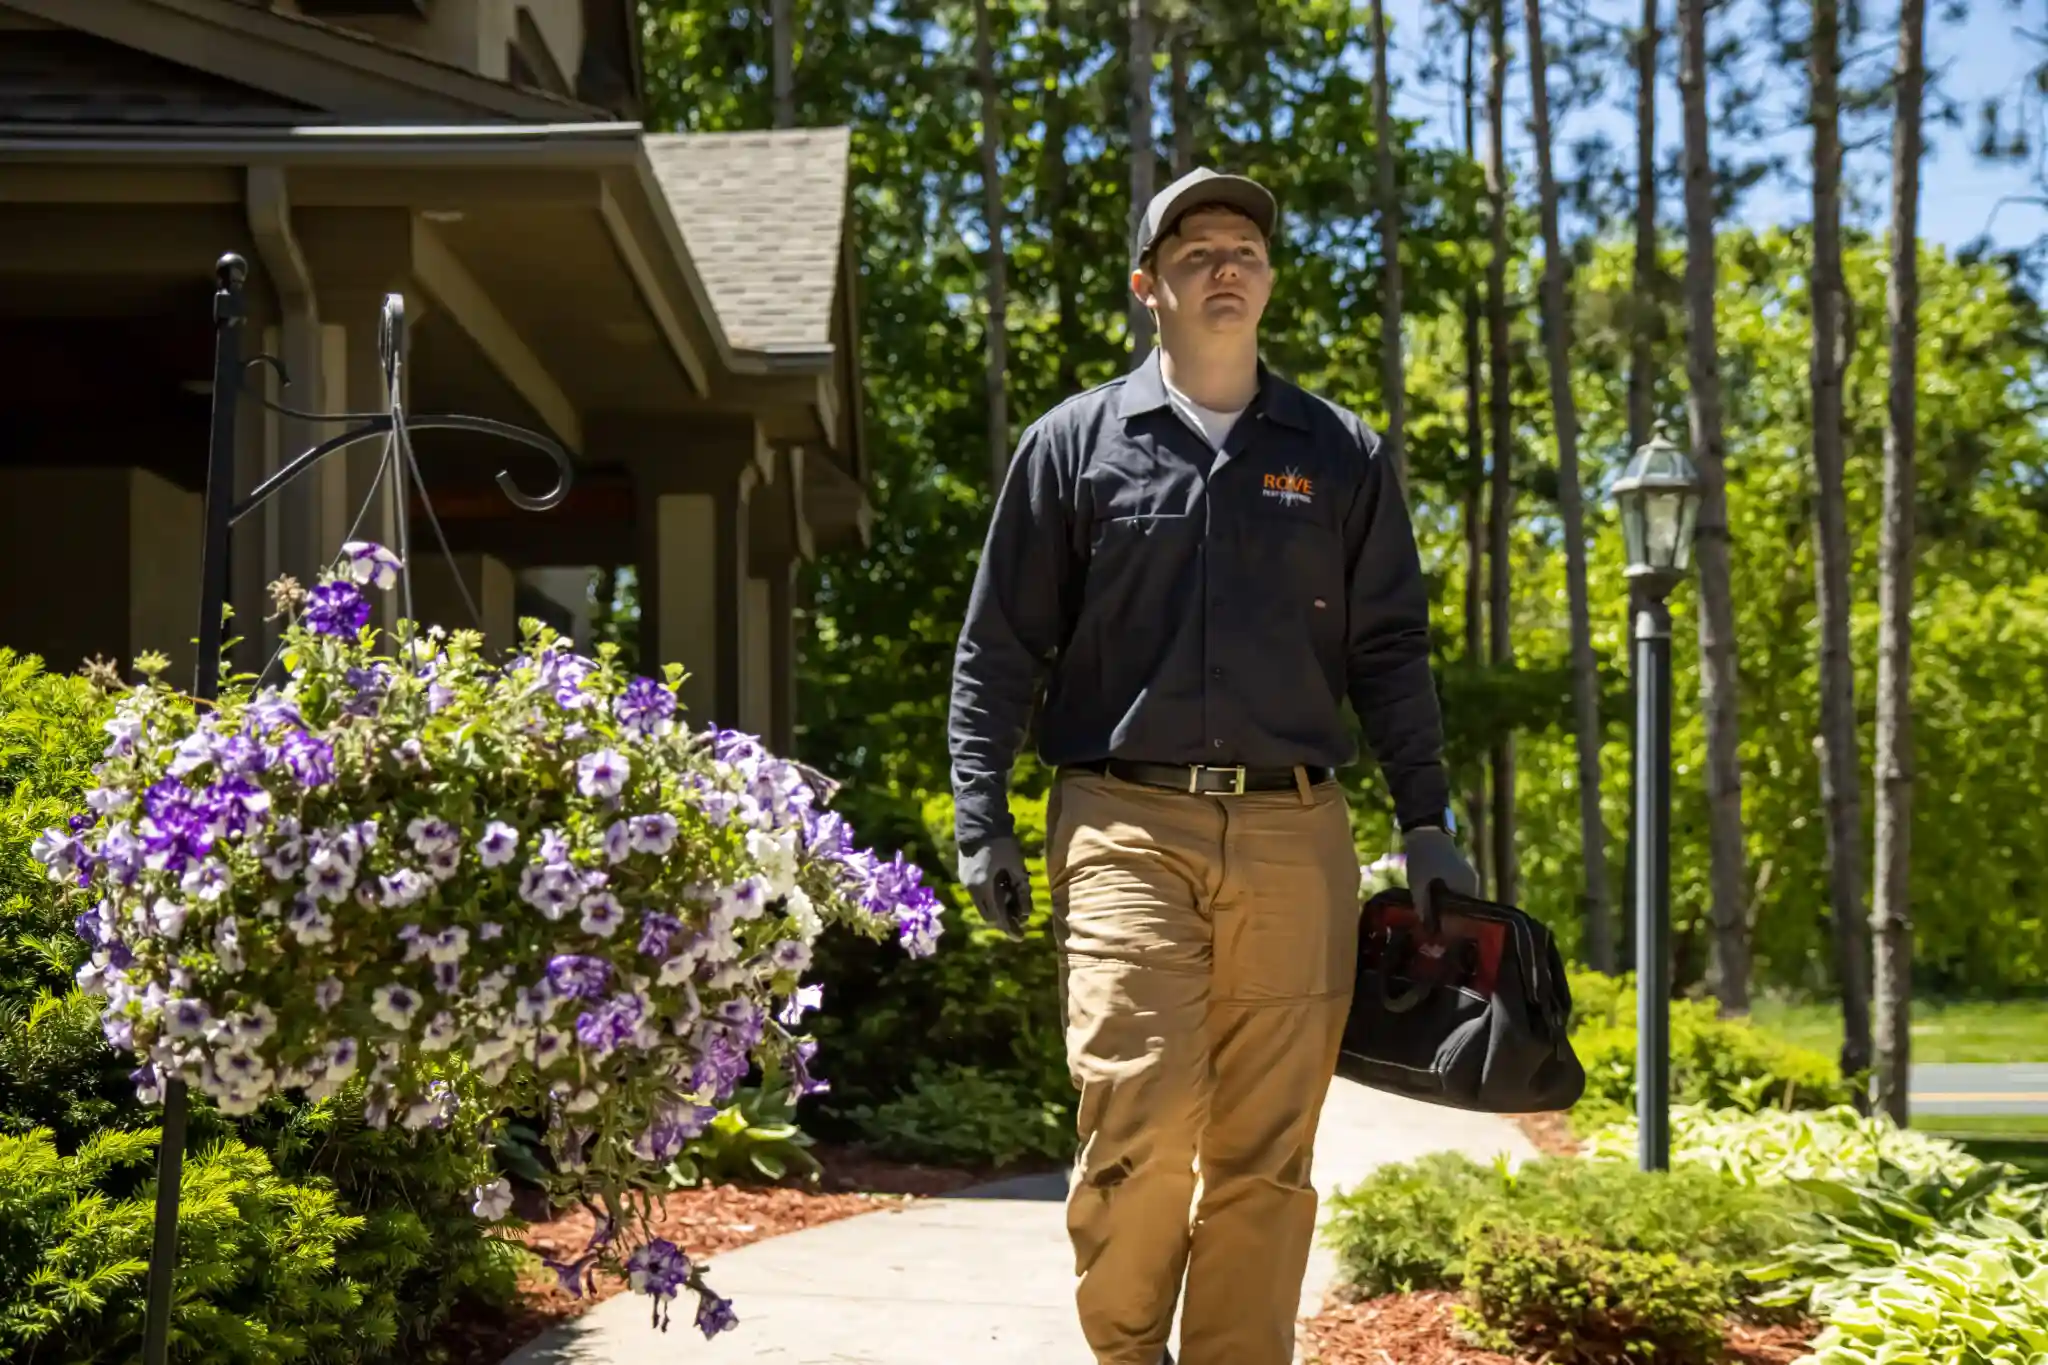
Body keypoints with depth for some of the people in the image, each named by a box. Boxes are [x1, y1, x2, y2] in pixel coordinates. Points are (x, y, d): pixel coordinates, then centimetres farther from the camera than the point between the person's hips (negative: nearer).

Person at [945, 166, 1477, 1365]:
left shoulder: (1342, 456, 14)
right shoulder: (1078, 443, 9)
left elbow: (1390, 653, 15)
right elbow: (1000, 648, 9)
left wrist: (1429, 822, 8)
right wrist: (983, 823, 1)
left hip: (1295, 835, 2)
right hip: (1127, 827, -2)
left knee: (1265, 1150, 0)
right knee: (1140, 1116, -13)